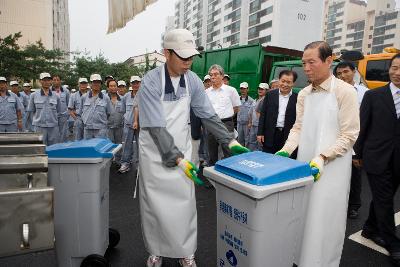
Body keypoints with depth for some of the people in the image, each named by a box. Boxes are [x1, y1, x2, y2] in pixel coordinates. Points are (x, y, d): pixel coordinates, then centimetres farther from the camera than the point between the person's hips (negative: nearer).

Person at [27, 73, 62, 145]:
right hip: (39, 127, -1)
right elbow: (31, 111, 10)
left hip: (53, 127, 1)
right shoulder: (34, 95, 4)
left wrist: (52, 119, 8)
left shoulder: (56, 96, 6)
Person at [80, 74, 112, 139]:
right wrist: (85, 120, 13)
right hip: (87, 129, 3)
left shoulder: (106, 98, 2)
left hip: (101, 129, -2)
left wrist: (102, 120, 6)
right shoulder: (84, 97, 8)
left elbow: (109, 113, 6)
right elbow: (80, 112, 18)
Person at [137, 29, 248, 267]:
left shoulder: (192, 80, -4)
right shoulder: (151, 82, -19)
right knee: (155, 205, 10)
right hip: (155, 154, -3)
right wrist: (178, 159, -30)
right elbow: (156, 128, -24)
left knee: (185, 203, 8)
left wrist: (230, 141, -5)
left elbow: (208, 115, 1)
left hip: (182, 151, 3)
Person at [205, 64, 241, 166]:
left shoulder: (230, 90, 1)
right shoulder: (206, 92, 8)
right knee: (212, 154, 14)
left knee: (229, 154, -4)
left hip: (226, 124, -3)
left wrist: (226, 115, 10)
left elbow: (236, 108, 9)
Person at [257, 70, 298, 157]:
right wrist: (260, 133, 0)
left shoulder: (297, 98, -1)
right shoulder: (270, 95, 5)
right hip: (270, 136, 1)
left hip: (288, 136, -1)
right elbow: (263, 114, 5)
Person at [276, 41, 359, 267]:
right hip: (305, 164, 5)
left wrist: (322, 157, -21)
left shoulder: (345, 91, -10)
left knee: (325, 221, 3)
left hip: (331, 168, -5)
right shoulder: (303, 94, 8)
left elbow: (349, 135, -11)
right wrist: (286, 151, -6)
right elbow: (298, 128, 9)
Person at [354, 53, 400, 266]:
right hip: (377, 158, -3)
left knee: (382, 198, 15)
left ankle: (370, 229, 35)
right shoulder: (373, 95, -2)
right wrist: (358, 153, 0)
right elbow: (362, 126, -1)